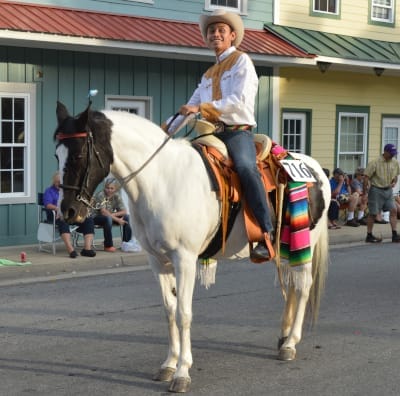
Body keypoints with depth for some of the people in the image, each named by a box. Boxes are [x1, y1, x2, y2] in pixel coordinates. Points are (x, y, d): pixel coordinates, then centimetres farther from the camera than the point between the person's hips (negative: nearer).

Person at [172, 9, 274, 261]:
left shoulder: (242, 61, 4)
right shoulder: (208, 75, 25)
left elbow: (238, 100, -11)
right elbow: (191, 108, 24)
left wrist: (201, 108, -18)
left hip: (237, 131, -8)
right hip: (212, 134, 8)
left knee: (246, 168, -34)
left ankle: (267, 235, -36)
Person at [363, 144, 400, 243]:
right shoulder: (375, 163, -16)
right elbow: (366, 177, -13)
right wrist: (364, 193, -12)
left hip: (388, 190, 6)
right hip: (376, 190, -6)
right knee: (373, 213, 0)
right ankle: (369, 236, 10)